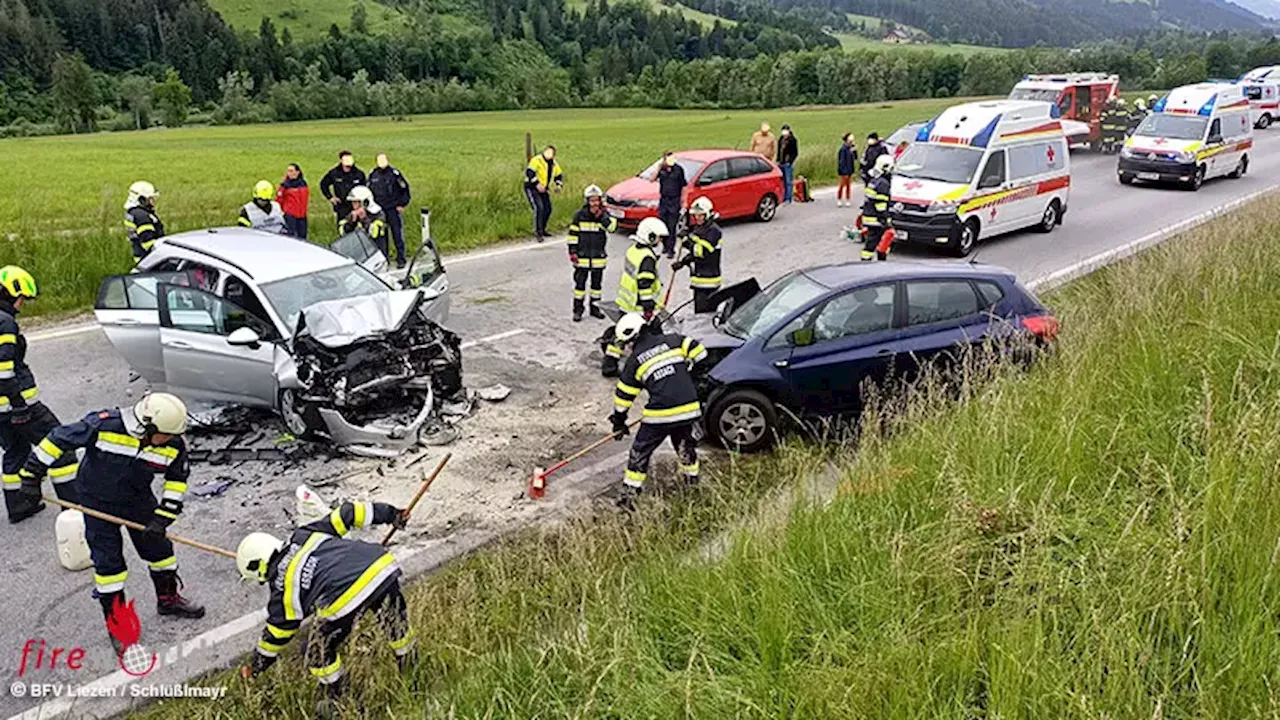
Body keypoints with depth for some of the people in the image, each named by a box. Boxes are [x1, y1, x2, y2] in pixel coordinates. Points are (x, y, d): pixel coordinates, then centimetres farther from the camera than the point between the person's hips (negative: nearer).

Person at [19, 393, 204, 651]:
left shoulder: (173, 445, -20)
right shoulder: (103, 426, -33)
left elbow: (177, 480, -6)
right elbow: (58, 439, -20)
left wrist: (162, 518, -12)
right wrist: (33, 474, -13)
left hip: (138, 499, 4)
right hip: (97, 501, -4)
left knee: (158, 546, 10)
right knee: (108, 560, -2)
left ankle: (168, 598, 35)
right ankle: (116, 622, 14)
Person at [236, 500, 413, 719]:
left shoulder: (283, 587, 16)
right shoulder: (305, 534, 25)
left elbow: (277, 632, 26)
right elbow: (345, 514, 22)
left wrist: (256, 667, 43)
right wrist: (390, 514, 30)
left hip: (345, 597, -5)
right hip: (382, 564, 5)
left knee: (321, 650, 21)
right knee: (394, 616, 32)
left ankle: (331, 699, 38)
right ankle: (406, 661, 52)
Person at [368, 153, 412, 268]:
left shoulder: (394, 173, -5)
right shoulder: (373, 175, 8)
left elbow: (405, 189, 0)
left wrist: (402, 204, -3)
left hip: (393, 209, -4)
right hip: (379, 210, 4)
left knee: (397, 234, -4)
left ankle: (401, 259, 1)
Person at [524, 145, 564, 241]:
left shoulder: (554, 164, 8)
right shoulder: (537, 160, -17)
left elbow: (559, 175, 21)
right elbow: (529, 172, -27)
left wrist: (558, 185, 2)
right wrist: (537, 184, -33)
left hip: (543, 189, 8)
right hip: (532, 188, -8)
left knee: (547, 209, 5)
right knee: (539, 208, -22)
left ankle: (542, 230, 22)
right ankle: (537, 231, -17)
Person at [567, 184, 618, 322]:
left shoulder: (604, 215, -1)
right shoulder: (580, 216, -4)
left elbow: (612, 227, -19)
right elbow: (573, 234, -1)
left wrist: (601, 215, -23)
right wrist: (572, 251, -6)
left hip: (599, 257, 2)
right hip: (582, 257, -2)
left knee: (596, 283, 13)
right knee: (580, 283, 1)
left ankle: (595, 307, 27)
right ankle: (577, 309, 10)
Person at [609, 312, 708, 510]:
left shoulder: (635, 360, 3)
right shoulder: (673, 341, 6)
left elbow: (624, 395, 9)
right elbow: (699, 352, 4)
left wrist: (619, 421, 21)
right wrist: (689, 378, 19)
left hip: (661, 414, -4)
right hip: (689, 408, 4)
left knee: (641, 451, 10)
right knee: (684, 443, 30)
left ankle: (630, 493, 10)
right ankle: (692, 478, 44)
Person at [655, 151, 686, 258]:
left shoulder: (678, 169, -7)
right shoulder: (661, 169, 0)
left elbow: (684, 186, 0)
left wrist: (684, 201, 0)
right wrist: (658, 169, -20)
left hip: (675, 201, -3)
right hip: (663, 200, 3)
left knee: (672, 227, -4)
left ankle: (671, 250, 0)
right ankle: (665, 245, 28)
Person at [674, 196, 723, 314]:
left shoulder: (714, 230, -15)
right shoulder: (698, 228, 13)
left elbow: (703, 252, -23)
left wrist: (688, 242, -20)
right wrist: (683, 262, 8)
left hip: (709, 278, -9)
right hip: (698, 276, 9)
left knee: (704, 310, -12)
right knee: (698, 309, 15)